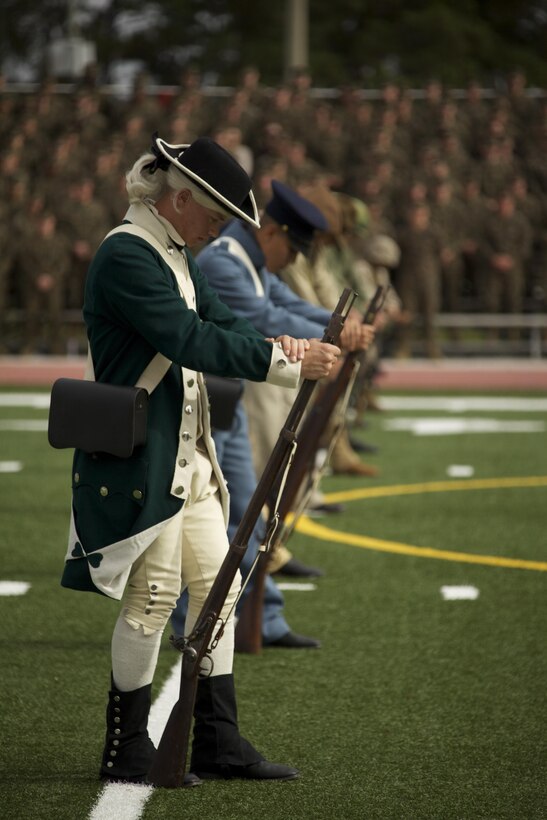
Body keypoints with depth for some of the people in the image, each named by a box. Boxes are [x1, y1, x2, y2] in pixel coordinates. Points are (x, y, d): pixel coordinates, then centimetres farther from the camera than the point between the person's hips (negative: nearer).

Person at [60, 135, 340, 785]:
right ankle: (126, 750, 7)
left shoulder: (176, 255, 14)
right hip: (139, 458, -10)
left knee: (217, 586, 10)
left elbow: (218, 321, 14)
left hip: (189, 457, 10)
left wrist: (274, 346, -6)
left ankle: (218, 742, 16)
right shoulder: (126, 254, -17)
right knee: (153, 595, -4)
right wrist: (286, 363, -22)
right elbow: (191, 341, -24)